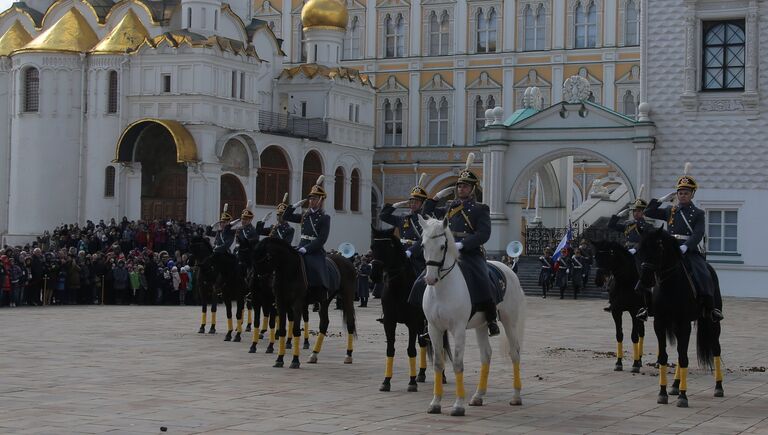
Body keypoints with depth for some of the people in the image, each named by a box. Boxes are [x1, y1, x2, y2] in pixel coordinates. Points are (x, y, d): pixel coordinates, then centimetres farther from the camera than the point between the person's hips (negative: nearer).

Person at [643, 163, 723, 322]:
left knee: (704, 277, -25)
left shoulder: (698, 213, 5)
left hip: (690, 251, -3)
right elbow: (649, 212, 15)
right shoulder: (670, 211, 15)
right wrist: (663, 199, 8)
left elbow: (698, 234, -9)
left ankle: (710, 308, -11)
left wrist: (685, 247, -26)